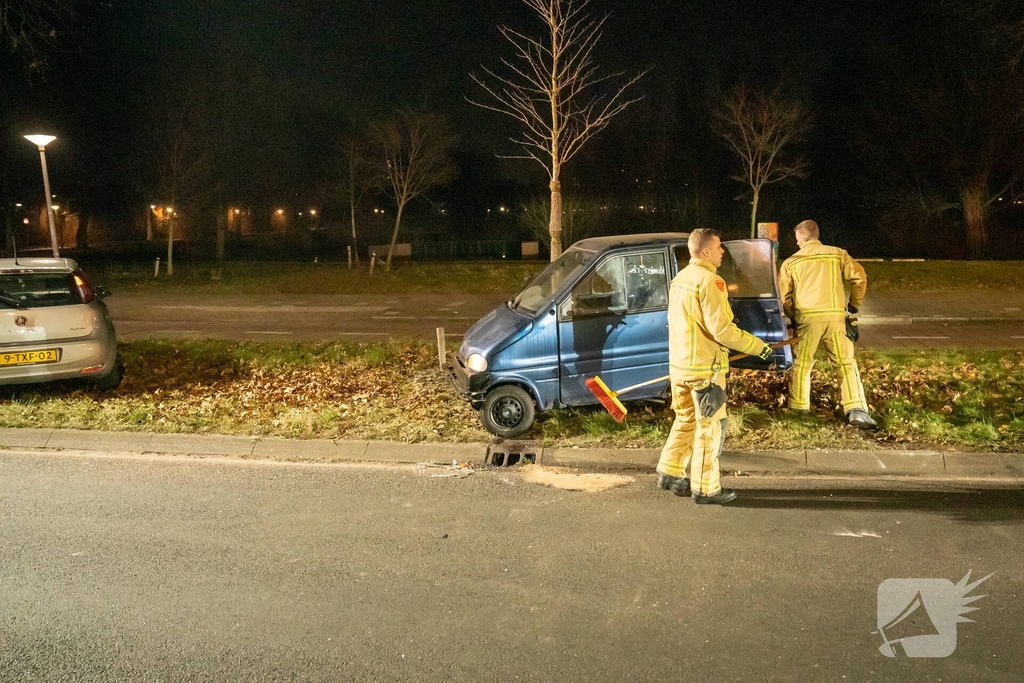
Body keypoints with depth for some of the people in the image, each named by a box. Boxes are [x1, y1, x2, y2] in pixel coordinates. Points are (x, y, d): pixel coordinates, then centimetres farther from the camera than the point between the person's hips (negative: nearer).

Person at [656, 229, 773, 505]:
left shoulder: (680, 278, 10)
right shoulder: (708, 281, -17)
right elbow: (721, 329, -22)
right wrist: (758, 347, -14)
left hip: (679, 365, 9)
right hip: (705, 368, -8)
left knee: (686, 420, 20)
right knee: (710, 427, 1)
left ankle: (670, 472, 25)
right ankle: (706, 488, 8)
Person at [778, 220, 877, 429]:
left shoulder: (791, 262, 10)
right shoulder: (837, 254, 11)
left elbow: (783, 296, 11)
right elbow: (859, 277, 5)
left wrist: (793, 316, 26)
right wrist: (855, 304, 20)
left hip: (807, 317, 0)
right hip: (835, 316, 0)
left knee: (801, 364, 12)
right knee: (846, 363, 6)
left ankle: (798, 409, 16)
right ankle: (856, 410, -5)